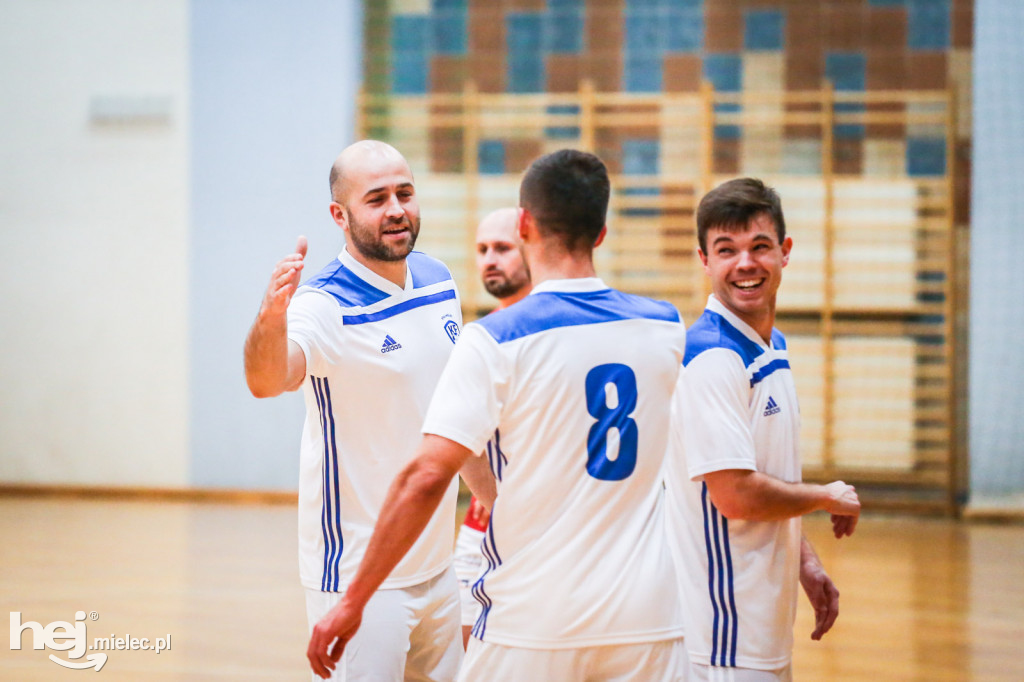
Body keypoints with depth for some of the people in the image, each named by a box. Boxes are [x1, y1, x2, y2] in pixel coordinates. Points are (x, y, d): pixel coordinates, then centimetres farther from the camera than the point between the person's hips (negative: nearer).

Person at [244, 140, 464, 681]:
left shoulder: (439, 281, 4)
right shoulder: (325, 306, -18)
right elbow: (267, 380, -39)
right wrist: (271, 317, -59)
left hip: (437, 566, 7)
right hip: (356, 574, -7)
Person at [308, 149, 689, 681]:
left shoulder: (493, 341, -10)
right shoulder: (666, 329, 4)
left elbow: (426, 477, -16)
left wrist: (353, 602, -10)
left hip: (534, 625, -3)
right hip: (649, 620, 4)